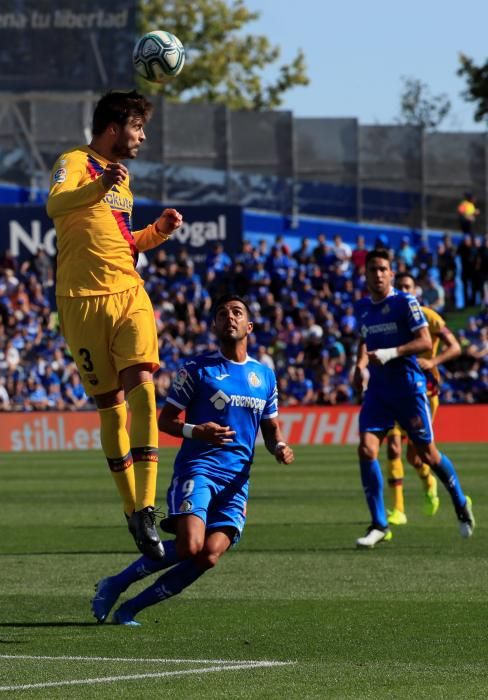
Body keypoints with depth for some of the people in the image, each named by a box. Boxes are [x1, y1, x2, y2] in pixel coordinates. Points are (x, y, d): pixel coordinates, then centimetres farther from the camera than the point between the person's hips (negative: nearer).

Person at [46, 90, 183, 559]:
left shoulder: (121, 176, 21)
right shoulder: (74, 163, -2)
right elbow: (55, 205, -25)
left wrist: (159, 231, 13)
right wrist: (98, 186, -43)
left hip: (129, 294, 5)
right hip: (84, 300, -5)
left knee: (141, 386, -16)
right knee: (110, 404, 0)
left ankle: (145, 509, -21)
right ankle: (133, 510, 12)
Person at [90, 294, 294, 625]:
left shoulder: (265, 375, 16)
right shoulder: (197, 369, 2)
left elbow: (271, 427, 25)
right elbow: (165, 420, 3)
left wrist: (280, 447, 2)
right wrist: (195, 431, -17)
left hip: (236, 479, 4)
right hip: (197, 469, -4)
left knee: (208, 557, -15)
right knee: (190, 546, -25)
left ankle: (131, 608, -5)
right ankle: (116, 585, -5)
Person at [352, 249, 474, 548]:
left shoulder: (406, 302, -9)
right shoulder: (363, 307, 9)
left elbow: (425, 342, -14)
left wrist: (390, 353, -24)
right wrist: (361, 364, 7)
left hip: (409, 387, -5)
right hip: (378, 389, 5)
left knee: (428, 454, 3)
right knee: (366, 450, -12)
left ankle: (461, 504, 30)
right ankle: (379, 525, -5)